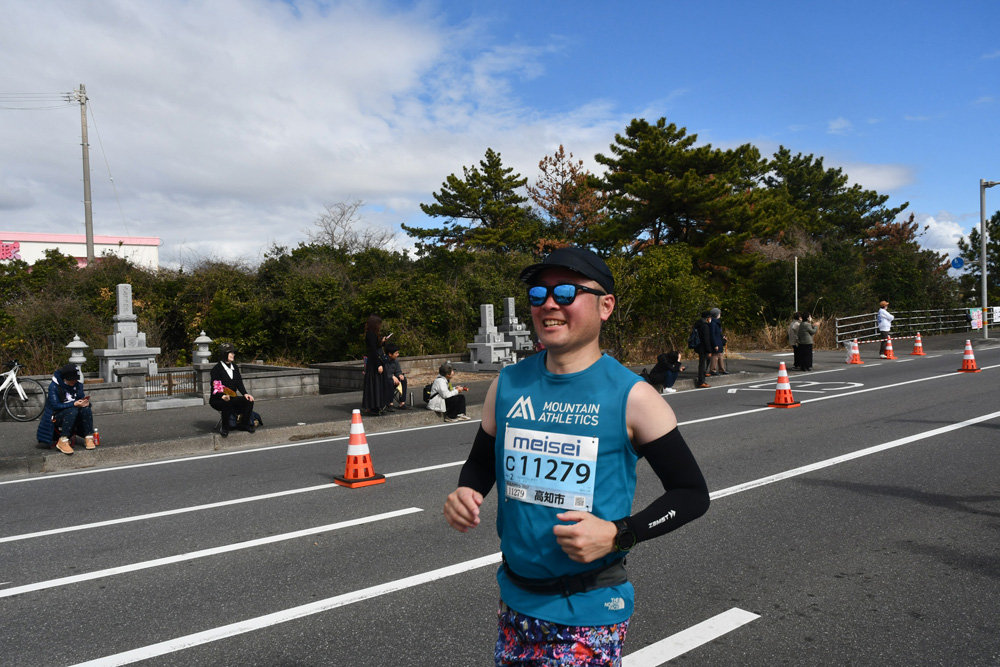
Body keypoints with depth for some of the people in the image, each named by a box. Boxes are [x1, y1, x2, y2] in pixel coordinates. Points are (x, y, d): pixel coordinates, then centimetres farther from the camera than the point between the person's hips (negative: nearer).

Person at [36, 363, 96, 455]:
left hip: (75, 416, 5)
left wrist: (85, 402, -25)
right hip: (57, 416, -4)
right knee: (72, 411, -36)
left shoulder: (78, 385, 3)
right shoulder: (54, 386, -13)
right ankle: (63, 441, -36)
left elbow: (81, 398, 2)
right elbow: (55, 405, -20)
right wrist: (74, 404, -33)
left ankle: (89, 438, -23)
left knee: (85, 408, -27)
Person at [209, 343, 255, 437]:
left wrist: (245, 394, -12)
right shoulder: (216, 369, -11)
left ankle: (244, 425, -4)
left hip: (232, 397, 6)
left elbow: (239, 383, 6)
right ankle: (224, 428, -18)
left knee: (249, 401, -17)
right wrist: (223, 396, -37)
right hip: (217, 400, -6)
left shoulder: (235, 367, 11)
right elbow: (215, 388, -19)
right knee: (227, 404, -38)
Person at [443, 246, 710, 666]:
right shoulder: (508, 385, -1)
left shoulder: (631, 396, -13)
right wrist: (465, 494, -8)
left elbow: (692, 493, -8)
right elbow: (481, 462, 14)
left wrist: (618, 534, -21)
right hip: (516, 598, 4)